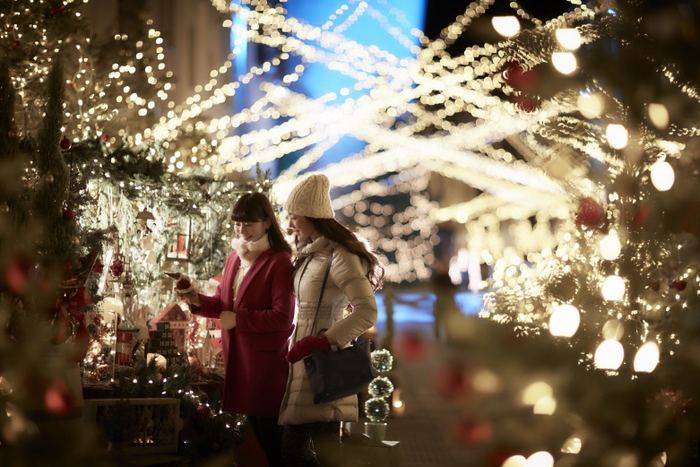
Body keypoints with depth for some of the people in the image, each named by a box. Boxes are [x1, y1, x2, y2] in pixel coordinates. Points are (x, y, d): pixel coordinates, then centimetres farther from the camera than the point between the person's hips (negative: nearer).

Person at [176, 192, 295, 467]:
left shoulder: (279, 261, -14)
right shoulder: (234, 259, 12)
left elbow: (283, 317, -19)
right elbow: (224, 305, 17)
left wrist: (239, 319, -17)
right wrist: (198, 302, -3)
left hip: (267, 359, -8)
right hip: (238, 355, 8)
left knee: (270, 429, 1)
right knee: (254, 425, 17)